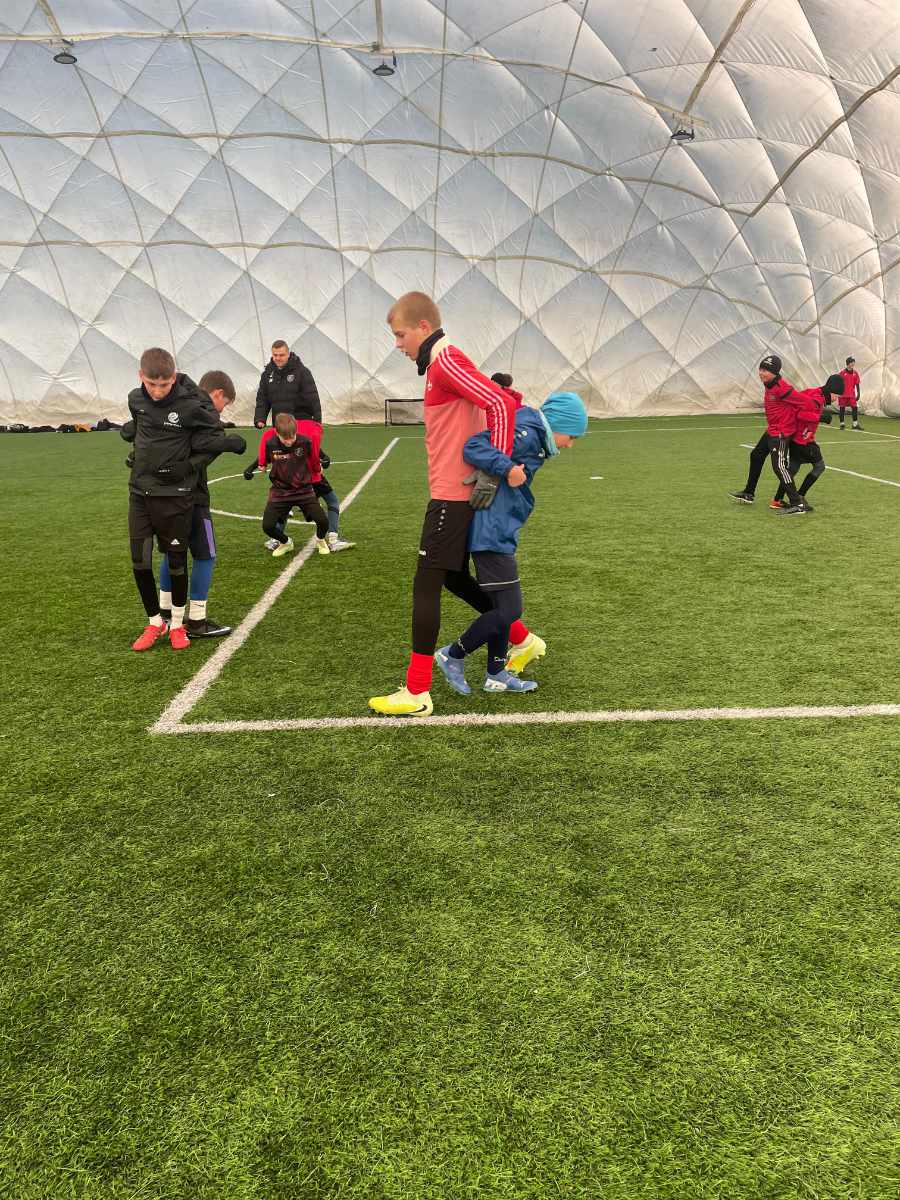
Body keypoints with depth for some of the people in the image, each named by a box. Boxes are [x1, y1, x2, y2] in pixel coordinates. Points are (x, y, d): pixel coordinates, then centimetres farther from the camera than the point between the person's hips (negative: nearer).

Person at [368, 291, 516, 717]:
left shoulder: (445, 363, -14)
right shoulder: (446, 363, 17)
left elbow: (500, 403, -24)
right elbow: (500, 397, 20)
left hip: (452, 495, -10)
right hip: (458, 492, 10)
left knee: (426, 586, -6)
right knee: (453, 577, 20)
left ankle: (417, 694, 1)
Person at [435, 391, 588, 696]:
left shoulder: (532, 436, 15)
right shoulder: (526, 435, -14)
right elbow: (474, 446, -24)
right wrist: (506, 468, -35)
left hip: (498, 533, 11)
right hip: (493, 534, -11)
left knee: (502, 606, 16)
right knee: (509, 610, -7)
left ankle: (496, 674, 27)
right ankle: (453, 655, 9)